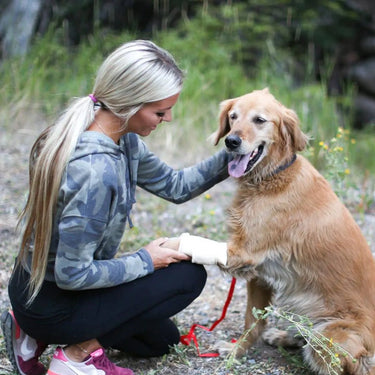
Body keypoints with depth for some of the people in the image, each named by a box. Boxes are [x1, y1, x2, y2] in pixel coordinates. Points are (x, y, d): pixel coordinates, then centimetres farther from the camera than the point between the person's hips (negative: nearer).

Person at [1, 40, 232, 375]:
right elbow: (72, 274, -28)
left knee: (162, 340, 24)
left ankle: (36, 334, 17)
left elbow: (175, 186, 5)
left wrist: (229, 157, -7)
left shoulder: (124, 140, -7)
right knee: (190, 273, -5)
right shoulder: (95, 170, -34)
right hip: (50, 305, -9)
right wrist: (144, 261, -15)